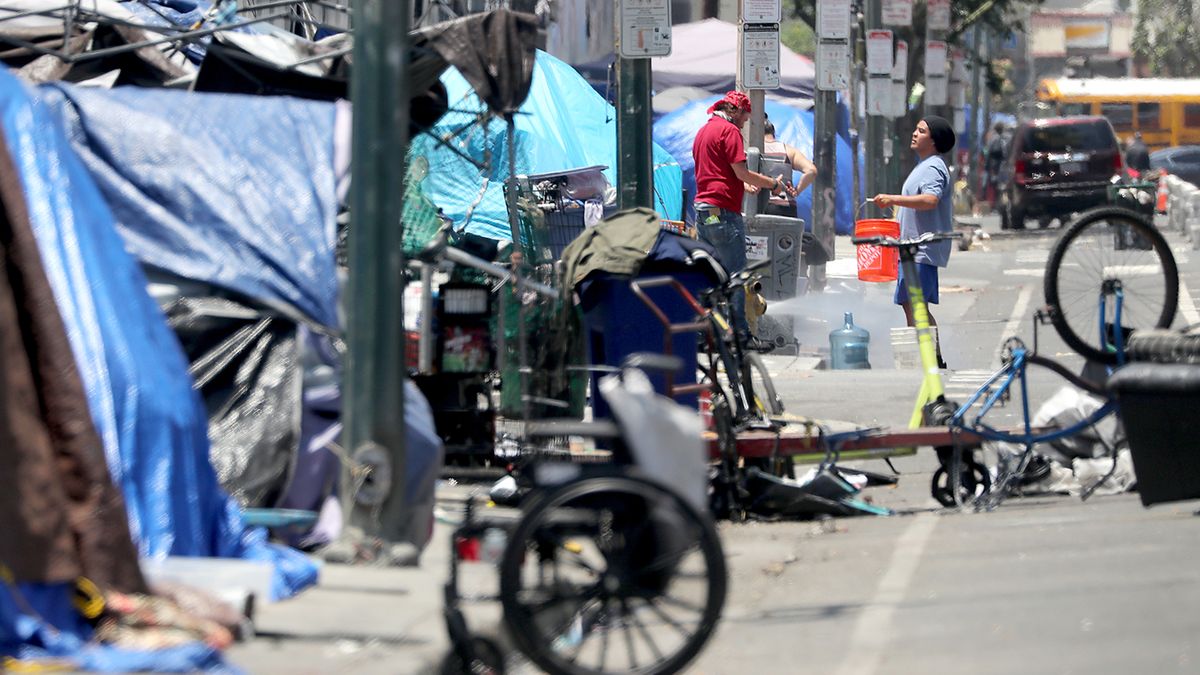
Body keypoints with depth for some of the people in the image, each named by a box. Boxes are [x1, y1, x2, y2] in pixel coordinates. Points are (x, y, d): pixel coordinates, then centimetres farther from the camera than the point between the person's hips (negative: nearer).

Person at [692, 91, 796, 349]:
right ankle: (741, 335, -5)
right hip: (723, 211, -9)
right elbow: (741, 172, -13)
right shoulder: (729, 131, -9)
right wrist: (773, 184, -2)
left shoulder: (703, 131, 20)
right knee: (734, 275, -6)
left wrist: (744, 186, 31)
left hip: (702, 209, 9)